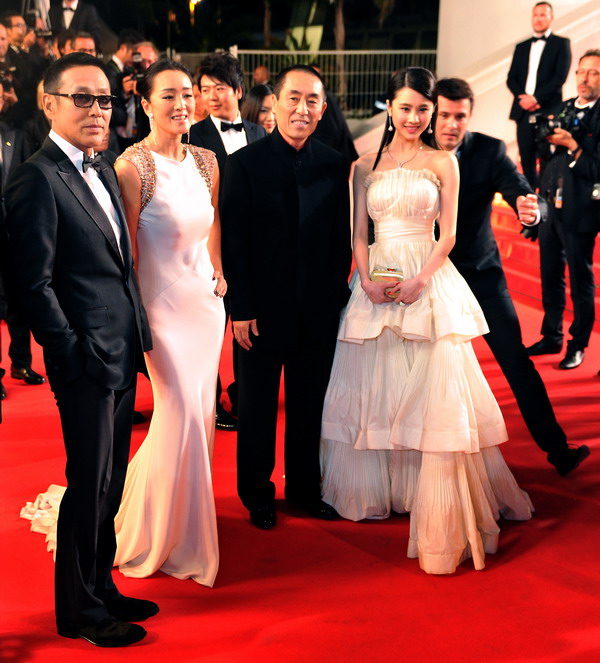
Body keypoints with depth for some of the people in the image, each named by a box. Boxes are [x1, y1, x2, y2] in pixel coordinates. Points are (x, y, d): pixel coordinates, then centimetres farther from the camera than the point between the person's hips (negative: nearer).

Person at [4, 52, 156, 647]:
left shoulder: (102, 172, 15)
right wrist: (74, 353, -16)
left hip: (124, 355, 8)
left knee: (111, 483, 16)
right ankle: (78, 609, 16)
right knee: (90, 483, 1)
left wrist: (137, 339, 12)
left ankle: (101, 587, 30)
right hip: (86, 359, -8)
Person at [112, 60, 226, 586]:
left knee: (201, 411, 11)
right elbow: (127, 251, -12)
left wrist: (219, 275, 12)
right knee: (182, 414, -8)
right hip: (162, 302, -6)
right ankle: (161, 533, 12)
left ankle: (185, 516, 31)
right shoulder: (133, 166, -13)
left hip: (206, 300, 7)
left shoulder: (206, 161, 6)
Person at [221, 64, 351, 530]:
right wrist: (241, 309, -11)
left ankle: (304, 488, 30)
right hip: (263, 308, -3)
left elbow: (341, 239, 6)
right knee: (258, 407, 11)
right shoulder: (246, 162, -7)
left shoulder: (335, 165, 2)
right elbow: (234, 241, -8)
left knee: (309, 404, 14)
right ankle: (257, 494, 27)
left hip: (319, 310, 3)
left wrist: (337, 295, 1)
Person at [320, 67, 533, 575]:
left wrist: (419, 281, -15)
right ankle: (374, 488, 24)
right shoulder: (366, 166, 10)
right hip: (376, 281, 3)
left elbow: (448, 235, 0)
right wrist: (368, 279, -9)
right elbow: (358, 233, 9)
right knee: (373, 387, 7)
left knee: (435, 392, -8)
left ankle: (441, 505, -2)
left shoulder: (443, 163, 4)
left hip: (429, 282, -2)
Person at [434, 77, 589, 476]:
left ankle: (558, 449, 4)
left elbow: (523, 195, -21)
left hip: (481, 273, 0)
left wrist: (531, 211, -45)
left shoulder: (490, 151, -11)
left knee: (516, 361, -3)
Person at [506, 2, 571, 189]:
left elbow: (560, 77, -6)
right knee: (526, 158, 4)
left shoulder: (561, 43, 5)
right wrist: (522, 97, -8)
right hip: (524, 111, 4)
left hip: (548, 111, -4)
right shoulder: (521, 47, 18)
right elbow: (511, 78, 12)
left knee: (546, 158, -8)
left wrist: (537, 98, -14)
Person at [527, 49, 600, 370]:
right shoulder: (565, 109, 9)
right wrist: (548, 137, -7)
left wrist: (572, 145, -20)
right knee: (550, 276, 16)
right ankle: (551, 337, 29)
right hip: (551, 205, 7)